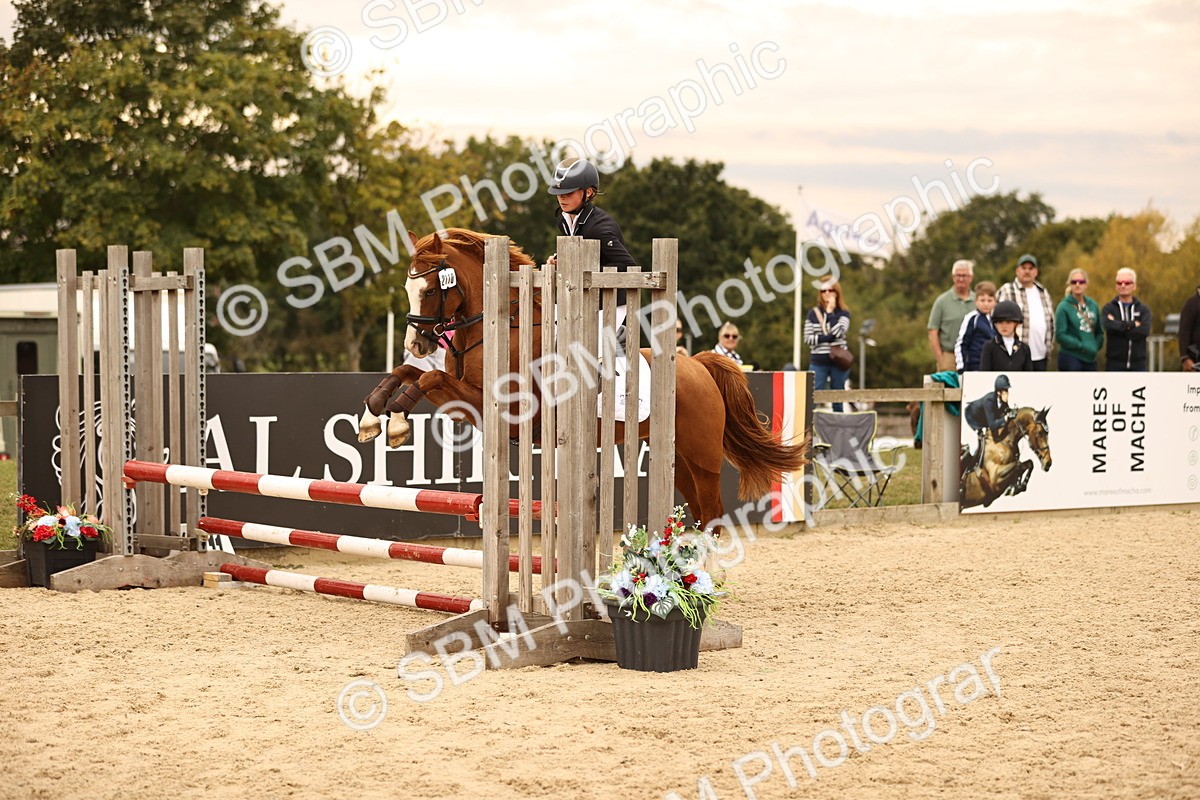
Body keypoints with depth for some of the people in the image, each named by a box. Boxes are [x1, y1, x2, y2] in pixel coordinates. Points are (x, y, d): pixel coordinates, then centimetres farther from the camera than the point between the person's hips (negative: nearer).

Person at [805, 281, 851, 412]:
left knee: (838, 402, 7)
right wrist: (828, 338, -12)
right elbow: (808, 338, -2)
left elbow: (838, 332, -14)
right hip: (818, 363, 0)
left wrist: (830, 312, -8)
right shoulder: (813, 313, 5)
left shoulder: (843, 313, 4)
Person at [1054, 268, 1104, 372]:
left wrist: (1096, 346, -2)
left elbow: (1099, 332, 16)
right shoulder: (1064, 306, -6)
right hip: (1070, 357, -5)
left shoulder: (1093, 305, 10)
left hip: (1090, 359, 6)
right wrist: (1081, 346, -16)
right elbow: (1060, 335, -12)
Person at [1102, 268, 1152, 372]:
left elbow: (1144, 331, -12)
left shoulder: (1143, 309, 6)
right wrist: (1133, 324, -14)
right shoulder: (1109, 308, 3)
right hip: (1115, 364, -1)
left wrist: (1119, 326, -12)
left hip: (1138, 364, 1)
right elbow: (1109, 326, -19)